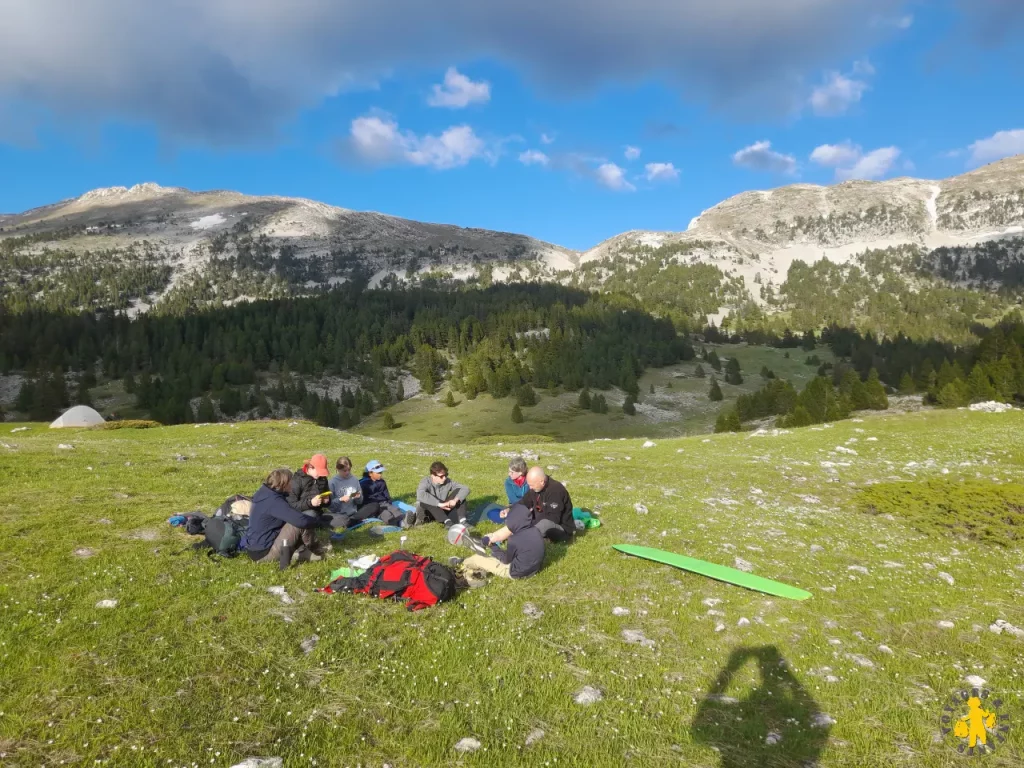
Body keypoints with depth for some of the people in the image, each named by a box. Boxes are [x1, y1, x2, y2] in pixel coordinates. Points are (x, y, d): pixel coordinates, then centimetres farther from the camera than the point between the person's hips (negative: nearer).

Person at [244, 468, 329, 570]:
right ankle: (315, 551, 8)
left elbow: (292, 514, 17)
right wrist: (320, 521, -13)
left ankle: (302, 551, 3)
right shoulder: (273, 500, -23)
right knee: (302, 523, -15)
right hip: (263, 553, -10)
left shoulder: (266, 493, 6)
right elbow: (301, 520, -30)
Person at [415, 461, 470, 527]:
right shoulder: (426, 482, -23)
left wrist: (455, 500, -35)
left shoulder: (448, 482, -13)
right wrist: (439, 504, -48)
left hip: (443, 510, 3)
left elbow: (466, 489, -17)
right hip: (428, 512, -3)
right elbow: (420, 495, -45)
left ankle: (462, 521, -29)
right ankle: (447, 521, -41)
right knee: (425, 500, -37)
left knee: (459, 491, -15)